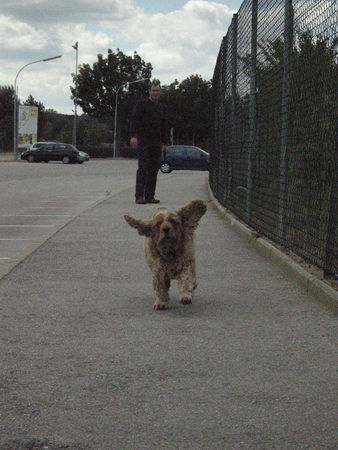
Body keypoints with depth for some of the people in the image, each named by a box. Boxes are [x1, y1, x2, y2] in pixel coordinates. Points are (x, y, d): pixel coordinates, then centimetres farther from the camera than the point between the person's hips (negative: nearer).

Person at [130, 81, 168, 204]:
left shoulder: (161, 108, 20)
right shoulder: (141, 105, 1)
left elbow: (164, 127, 24)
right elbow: (134, 119, -9)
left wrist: (165, 143, 18)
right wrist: (133, 135, -23)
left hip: (156, 143, 6)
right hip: (143, 141, -6)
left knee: (154, 170, 3)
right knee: (143, 168, -11)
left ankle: (150, 196, 7)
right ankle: (139, 196, -12)